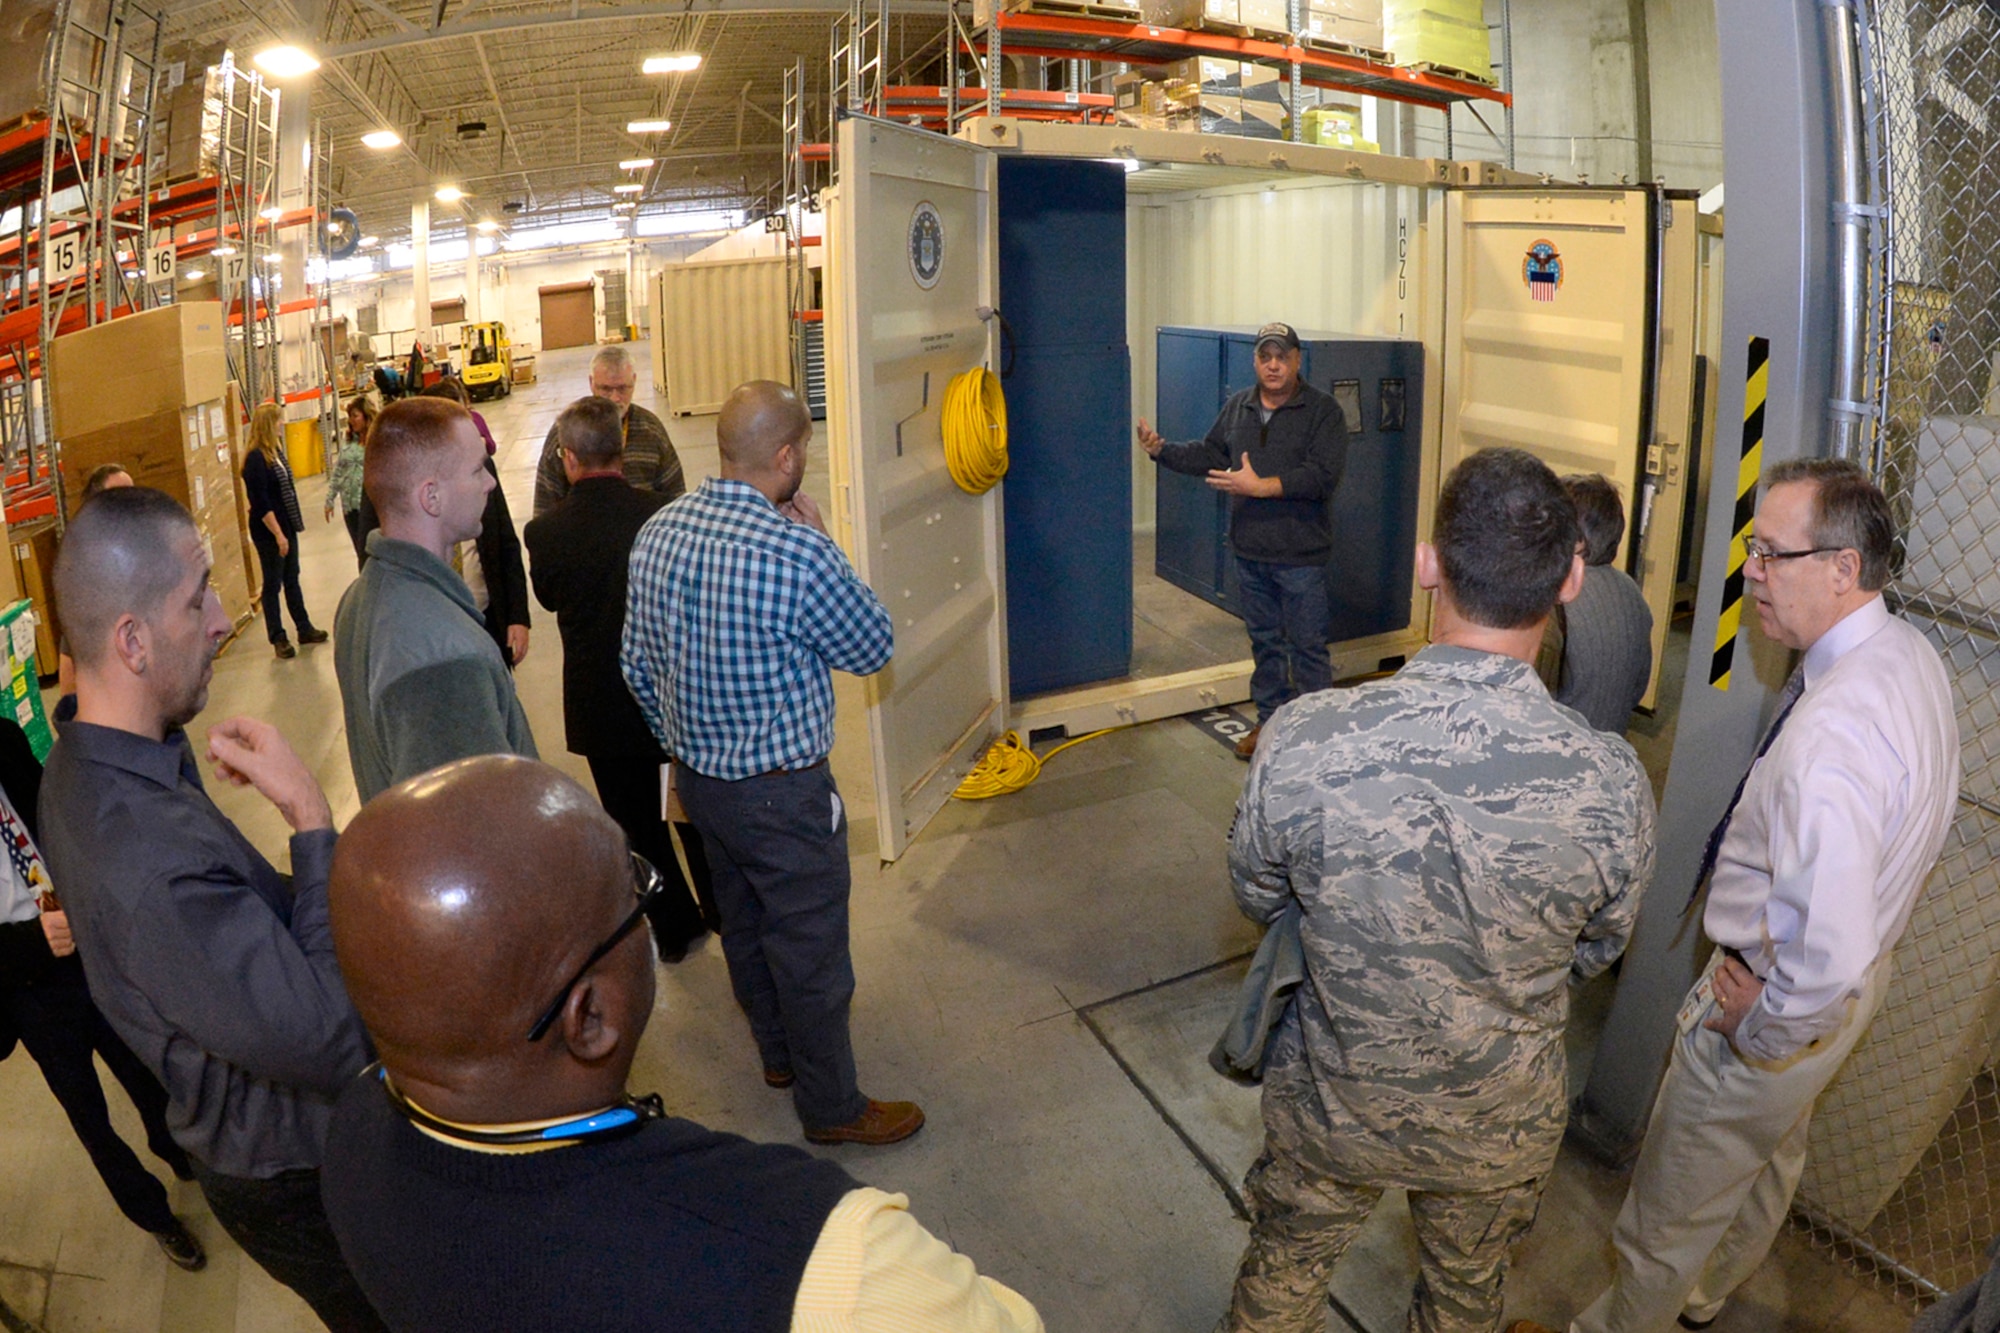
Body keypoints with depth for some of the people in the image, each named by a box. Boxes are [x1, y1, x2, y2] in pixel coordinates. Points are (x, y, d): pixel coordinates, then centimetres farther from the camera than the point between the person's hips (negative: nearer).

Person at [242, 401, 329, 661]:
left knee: (292, 580, 17)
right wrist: (278, 534, -21)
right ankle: (278, 639, 13)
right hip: (268, 532, -8)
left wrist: (296, 521, 17)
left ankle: (304, 629, 27)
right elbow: (260, 504, -20)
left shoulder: (275, 451, 7)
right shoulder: (256, 459, -18)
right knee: (273, 585, 3)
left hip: (286, 527, 8)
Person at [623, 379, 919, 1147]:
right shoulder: (799, 553, -28)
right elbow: (873, 649, -11)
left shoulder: (656, 533, -4)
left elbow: (638, 666, 6)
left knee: (743, 925, 25)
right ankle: (832, 1107, 28)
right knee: (810, 950, 10)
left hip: (696, 779, 8)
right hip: (781, 793, -8)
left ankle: (778, 1051, 48)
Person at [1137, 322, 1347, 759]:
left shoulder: (1323, 411, -9)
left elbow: (1323, 476, -20)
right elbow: (1209, 455, 17)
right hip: (1250, 551, 6)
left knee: (1307, 645, 2)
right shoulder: (1238, 406, 10)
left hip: (1300, 554, -5)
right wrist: (1162, 450, 3)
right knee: (1264, 641, 16)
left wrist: (1260, 486, -24)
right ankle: (1269, 720, 28)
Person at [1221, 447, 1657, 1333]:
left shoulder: (1303, 741, -32)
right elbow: (1595, 952, -7)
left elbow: (1259, 897, -10)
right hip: (1501, 1127, 1)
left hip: (1333, 1105, 0)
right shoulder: (1611, 785, -29)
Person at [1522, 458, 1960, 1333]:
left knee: (1668, 1218, 14)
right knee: (1773, 1158, 34)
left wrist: (1755, 1028, -21)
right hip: (1847, 986, 11)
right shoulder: (1910, 653, -5)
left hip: (1783, 1004, -10)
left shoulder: (1830, 733, -38)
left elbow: (1830, 956, -41)